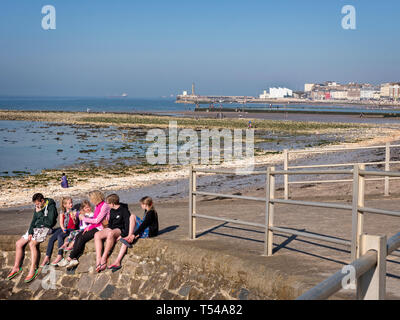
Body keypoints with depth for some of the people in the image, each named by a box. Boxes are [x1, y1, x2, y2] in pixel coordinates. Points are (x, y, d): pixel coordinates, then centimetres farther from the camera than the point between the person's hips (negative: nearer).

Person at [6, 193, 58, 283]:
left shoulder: (51, 207, -10)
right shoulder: (37, 207, 12)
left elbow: (50, 222, -18)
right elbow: (34, 221, 12)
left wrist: (39, 213, -13)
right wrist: (30, 232, -3)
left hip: (45, 228, -8)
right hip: (35, 228, 8)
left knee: (32, 244, -31)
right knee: (18, 244, -1)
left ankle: (33, 270, -29)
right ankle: (16, 267, 10)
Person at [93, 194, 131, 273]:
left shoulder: (124, 210, -10)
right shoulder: (111, 211, 14)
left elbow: (127, 224, -15)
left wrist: (122, 235, -23)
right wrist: (107, 230, 4)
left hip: (120, 230, -8)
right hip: (112, 229, 8)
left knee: (111, 233, -40)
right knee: (97, 235, -18)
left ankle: (104, 259, -35)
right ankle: (98, 259, -30)